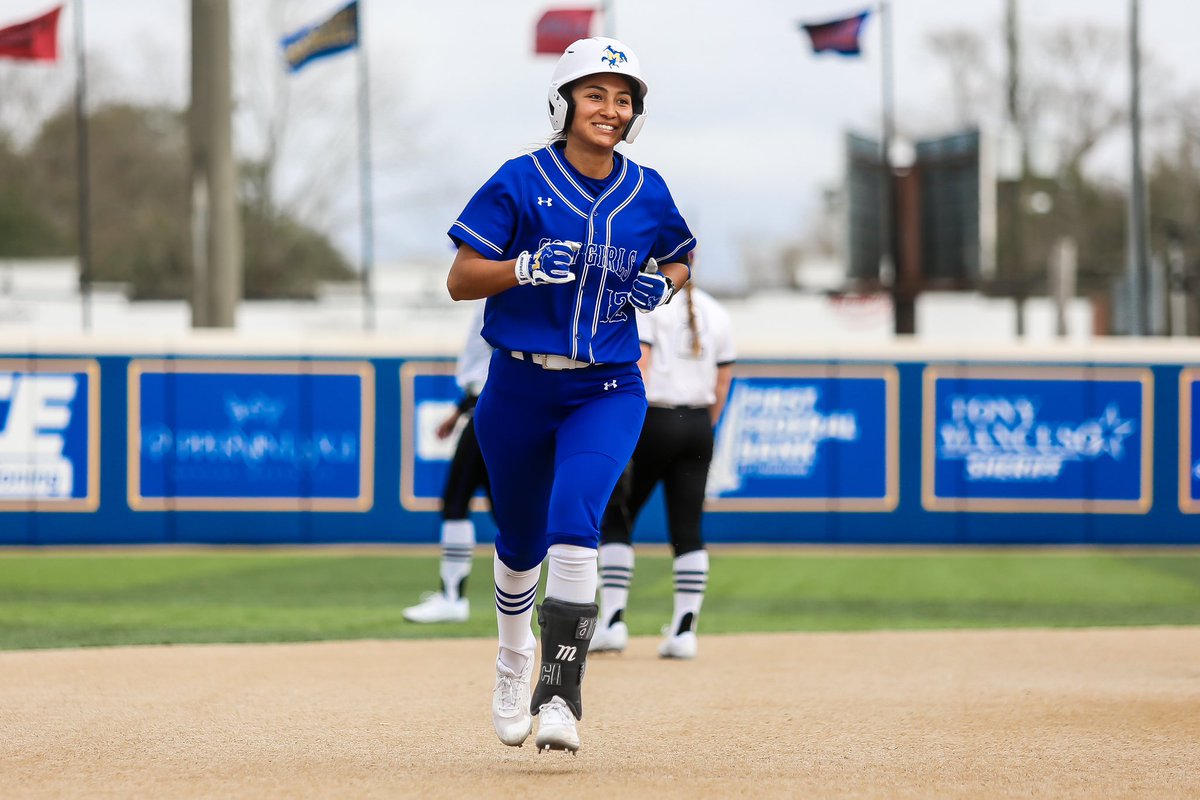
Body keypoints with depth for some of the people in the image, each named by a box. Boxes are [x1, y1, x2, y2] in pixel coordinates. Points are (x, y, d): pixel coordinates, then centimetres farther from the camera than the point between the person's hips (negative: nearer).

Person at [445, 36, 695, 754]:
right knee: (520, 542, 13)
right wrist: (529, 266, -23)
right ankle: (515, 661, 43)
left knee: (574, 522, -22)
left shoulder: (649, 193, 3)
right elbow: (461, 280, -6)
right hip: (519, 389, 0)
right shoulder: (521, 182, -6)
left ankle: (561, 696, -23)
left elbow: (681, 260, 21)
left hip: (607, 391, 0)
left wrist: (662, 285, -2)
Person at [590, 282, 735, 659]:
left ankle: (613, 622, -1)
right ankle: (684, 632, -1)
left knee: (615, 520, 7)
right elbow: (722, 381, 14)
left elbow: (639, 364, -16)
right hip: (698, 426, 5)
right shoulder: (716, 312, 12)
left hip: (653, 422, -5)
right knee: (687, 529, 4)